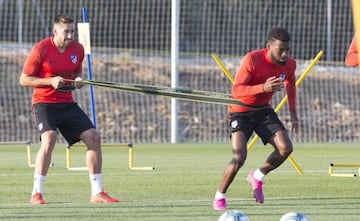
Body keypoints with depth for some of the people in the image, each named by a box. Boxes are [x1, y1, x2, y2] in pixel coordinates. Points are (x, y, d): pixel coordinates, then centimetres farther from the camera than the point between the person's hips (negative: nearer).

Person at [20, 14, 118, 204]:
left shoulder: (78, 49, 4)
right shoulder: (41, 49, -11)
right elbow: (24, 80, -7)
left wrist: (78, 80, -3)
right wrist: (50, 81, -20)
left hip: (67, 103, 6)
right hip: (43, 102, -6)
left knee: (93, 137, -4)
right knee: (49, 138, -28)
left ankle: (97, 193, 6)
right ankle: (36, 194, -21)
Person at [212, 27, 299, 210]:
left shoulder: (289, 65, -7)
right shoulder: (252, 59, -25)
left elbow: (290, 83, 17)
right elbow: (236, 90, -28)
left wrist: (293, 112, 11)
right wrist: (263, 87, -42)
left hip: (263, 110, 5)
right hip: (240, 111, -5)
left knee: (285, 148, -13)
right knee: (239, 158, -21)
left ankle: (257, 177, 14)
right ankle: (219, 197, 1)